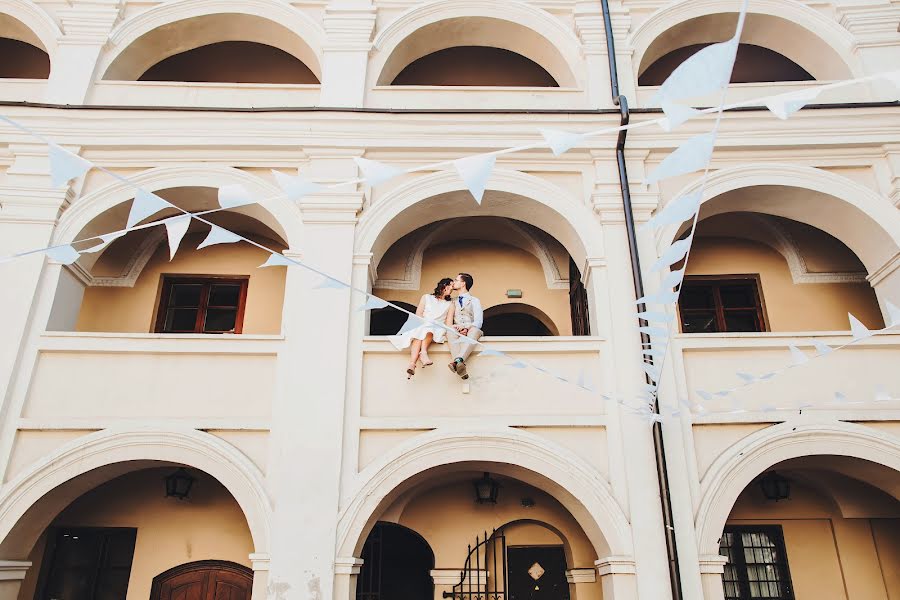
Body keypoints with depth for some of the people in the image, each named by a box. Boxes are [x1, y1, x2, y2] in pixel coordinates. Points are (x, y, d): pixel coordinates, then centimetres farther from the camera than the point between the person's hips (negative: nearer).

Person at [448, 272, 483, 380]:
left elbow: (478, 322, 1)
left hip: (471, 330, -2)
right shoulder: (453, 302, 25)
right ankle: (461, 367, -57)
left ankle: (458, 360, -62)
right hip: (457, 331, 2)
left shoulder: (474, 301, 14)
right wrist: (455, 327, -8)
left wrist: (465, 327, -19)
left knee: (475, 330, -38)